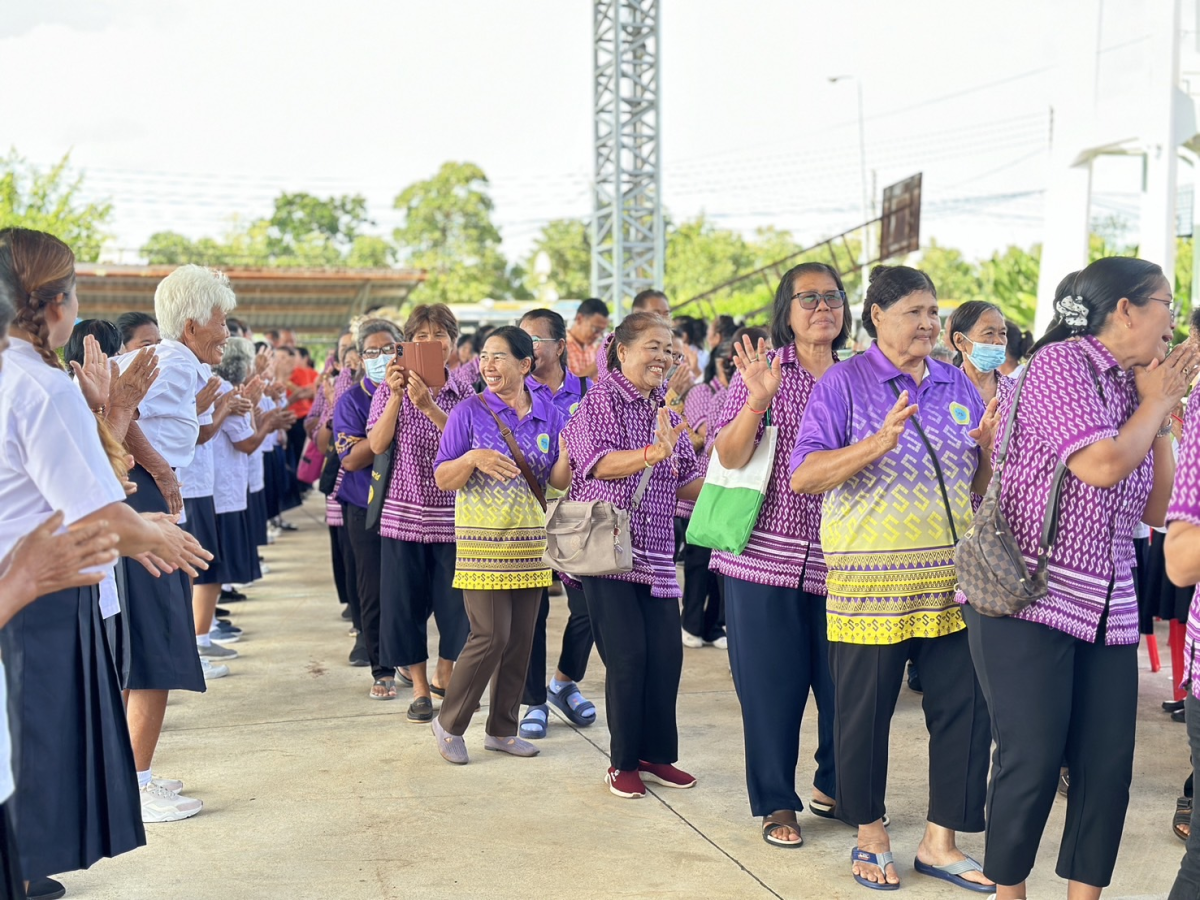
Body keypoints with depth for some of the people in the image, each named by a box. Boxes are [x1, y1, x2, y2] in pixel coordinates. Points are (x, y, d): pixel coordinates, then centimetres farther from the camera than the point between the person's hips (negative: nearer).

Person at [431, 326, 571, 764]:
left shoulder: (548, 415, 5)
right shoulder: (469, 412, -4)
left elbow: (560, 479, 5)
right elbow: (442, 478, -4)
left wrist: (569, 451, -15)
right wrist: (473, 459, -23)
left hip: (530, 543, 4)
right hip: (482, 543, -4)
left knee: (521, 640, 7)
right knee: (491, 636, -10)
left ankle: (502, 729, 21)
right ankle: (449, 723, 8)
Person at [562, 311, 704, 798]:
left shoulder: (666, 409, 14)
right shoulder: (602, 398, -6)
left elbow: (684, 483, 15)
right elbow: (598, 462, -21)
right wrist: (651, 454, -36)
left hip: (654, 549, 6)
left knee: (666, 653, 3)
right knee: (627, 655, -6)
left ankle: (655, 755, 18)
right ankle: (623, 762, 9)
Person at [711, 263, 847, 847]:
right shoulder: (761, 368, 0)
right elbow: (729, 455, -9)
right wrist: (757, 399, -23)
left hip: (837, 557, 3)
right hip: (766, 553, -3)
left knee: (843, 679, 7)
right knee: (772, 684, 4)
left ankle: (832, 787, 30)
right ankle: (776, 803, 19)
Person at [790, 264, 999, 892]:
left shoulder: (956, 385, 12)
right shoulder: (844, 383, -3)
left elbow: (981, 483, 17)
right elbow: (803, 476, -11)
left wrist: (990, 447, -5)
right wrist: (876, 444, -23)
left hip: (954, 578, 5)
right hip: (872, 580, -4)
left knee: (965, 708, 4)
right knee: (865, 713, 4)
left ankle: (940, 841, 18)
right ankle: (870, 836, 23)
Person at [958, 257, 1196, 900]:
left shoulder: (1129, 387, 15)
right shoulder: (1062, 363, -7)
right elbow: (1100, 465, -19)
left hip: (1107, 607, 7)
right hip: (1028, 596, -7)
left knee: (1108, 766, 3)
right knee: (1033, 761, -4)